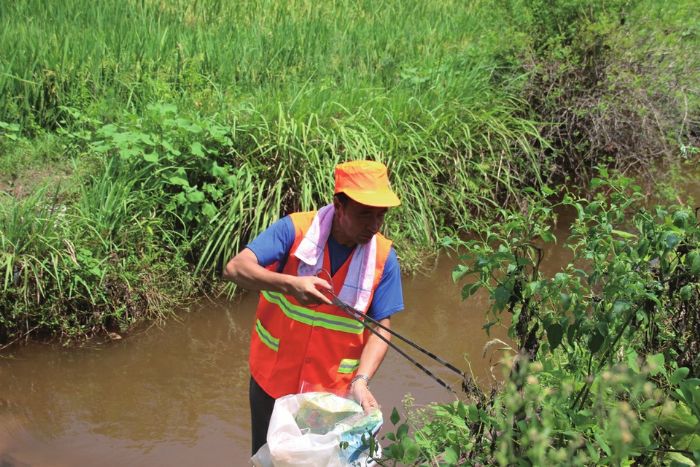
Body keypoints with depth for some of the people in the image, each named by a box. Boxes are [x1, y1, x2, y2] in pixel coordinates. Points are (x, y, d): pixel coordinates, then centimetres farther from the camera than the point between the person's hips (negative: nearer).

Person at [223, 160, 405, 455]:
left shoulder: (383, 257, -11)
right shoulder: (295, 230, -16)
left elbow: (381, 328, -8)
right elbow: (235, 268, -24)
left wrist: (361, 381, -23)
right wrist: (289, 284, -40)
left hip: (332, 392, 1)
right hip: (273, 382, -1)